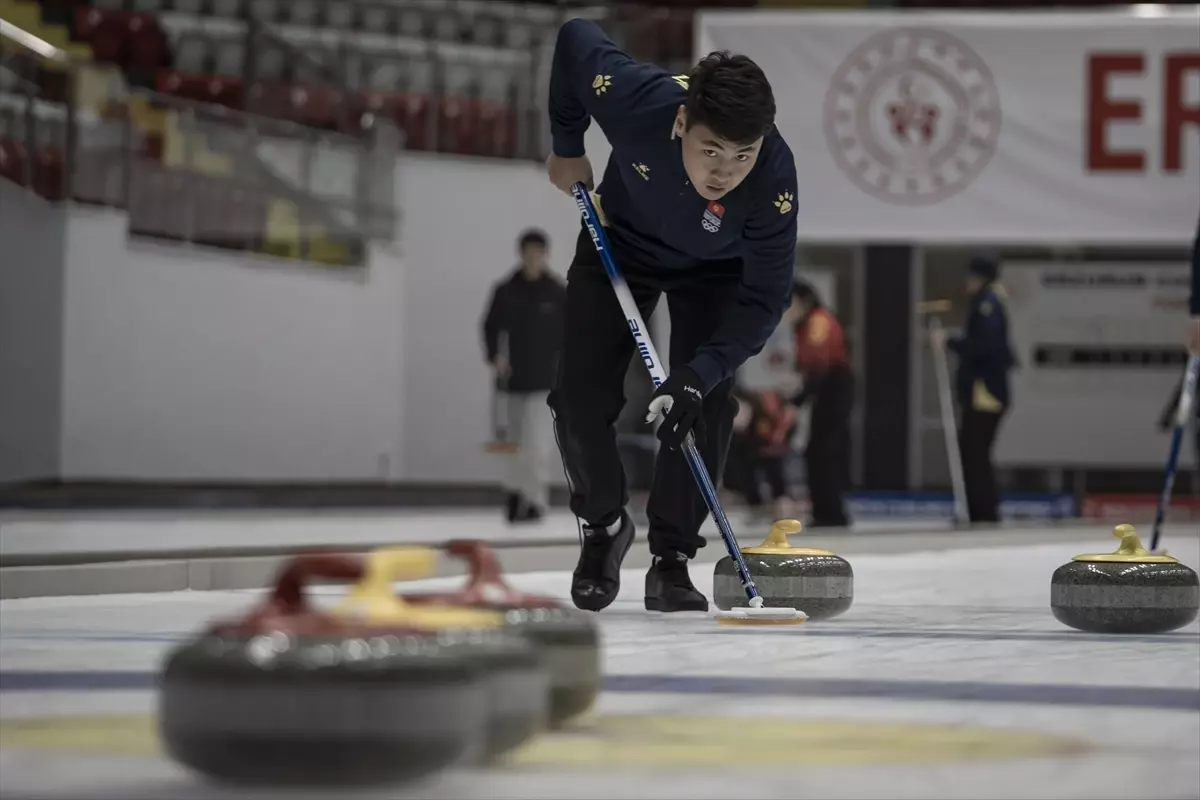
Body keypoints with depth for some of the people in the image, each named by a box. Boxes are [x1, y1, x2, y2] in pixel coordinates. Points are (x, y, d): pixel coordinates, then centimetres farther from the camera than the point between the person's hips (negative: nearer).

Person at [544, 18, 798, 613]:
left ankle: (671, 557, 2)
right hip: (621, 239, 1)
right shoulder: (634, 99, -41)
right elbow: (575, 39, -18)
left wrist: (699, 375, -43)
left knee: (702, 406, -15)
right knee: (580, 396, -7)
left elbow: (763, 300, -31)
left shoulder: (775, 178, -40)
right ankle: (603, 526, 18)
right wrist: (567, 149, -6)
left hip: (714, 269, -1)